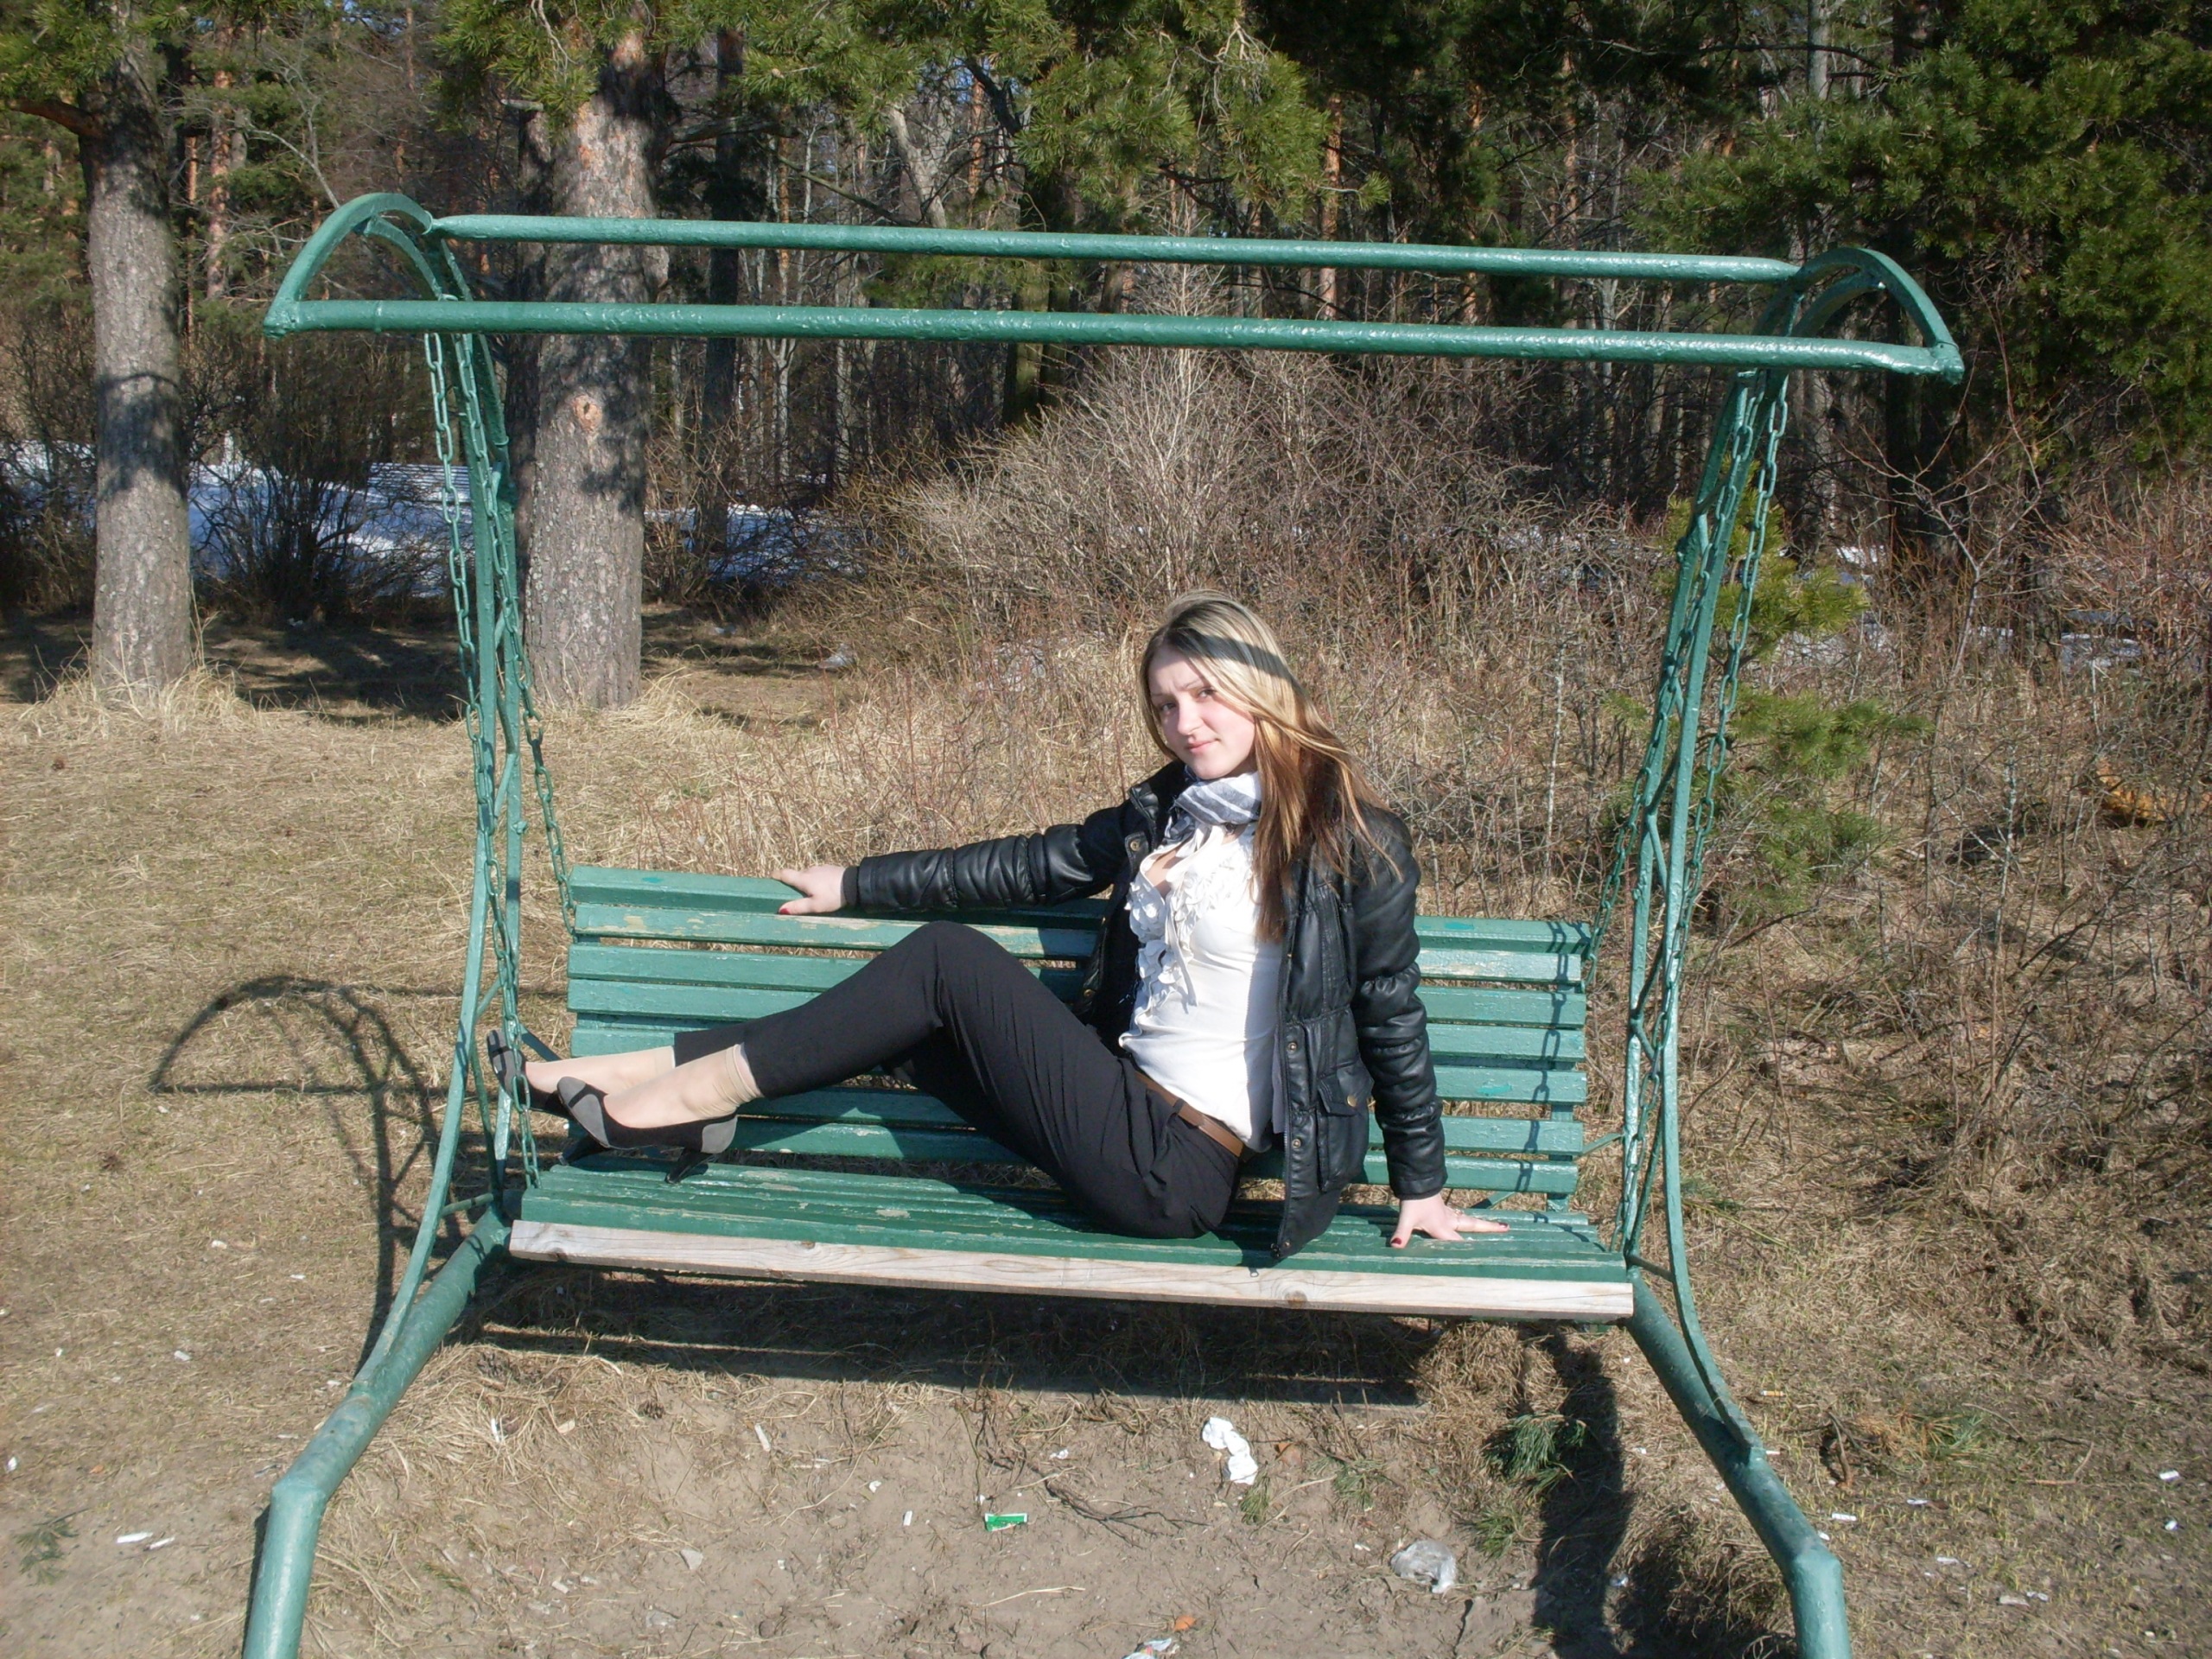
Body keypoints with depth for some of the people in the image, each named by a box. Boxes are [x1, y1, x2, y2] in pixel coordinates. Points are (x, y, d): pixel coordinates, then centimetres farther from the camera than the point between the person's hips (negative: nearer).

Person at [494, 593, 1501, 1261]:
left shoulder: (1355, 845, -10)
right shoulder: (1165, 811, 9)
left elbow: (1392, 1019, -4)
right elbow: (1031, 867, 15)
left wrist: (1421, 1187, 1)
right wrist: (856, 885, 19)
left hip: (1178, 1173, -7)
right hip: (1131, 1109, 7)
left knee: (949, 961, -13)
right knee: (900, 1023, -3)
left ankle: (682, 1095, -4)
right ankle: (638, 1081, 2)